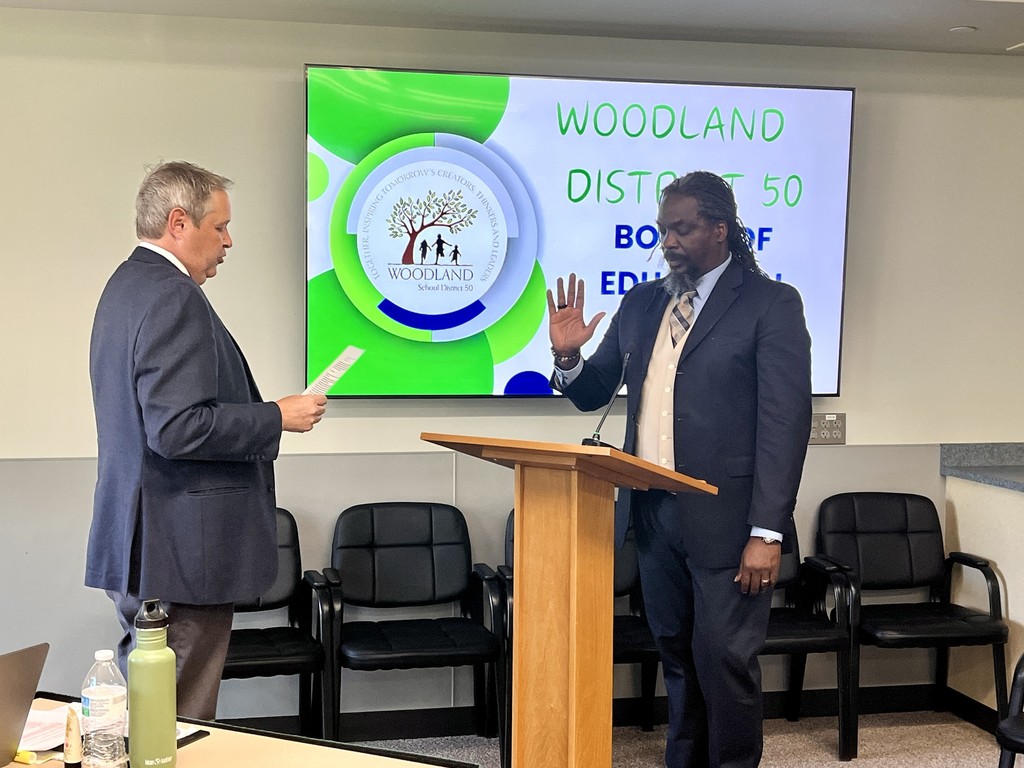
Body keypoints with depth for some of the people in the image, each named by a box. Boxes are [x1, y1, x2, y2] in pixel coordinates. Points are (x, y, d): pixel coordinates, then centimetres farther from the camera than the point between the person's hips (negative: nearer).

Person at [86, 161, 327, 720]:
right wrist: (278, 418, -16)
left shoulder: (126, 284, 15)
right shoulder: (173, 298, -18)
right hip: (180, 548, -11)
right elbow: (178, 428, -27)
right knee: (183, 722, -2)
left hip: (136, 543, 11)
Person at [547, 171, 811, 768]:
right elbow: (593, 394, 17)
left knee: (725, 660, 0)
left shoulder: (771, 303, -4)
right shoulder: (641, 303, 12)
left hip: (726, 518, -5)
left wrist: (767, 533, -16)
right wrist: (568, 356, -6)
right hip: (653, 512, 5)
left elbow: (786, 422, -10)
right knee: (678, 658, 15)